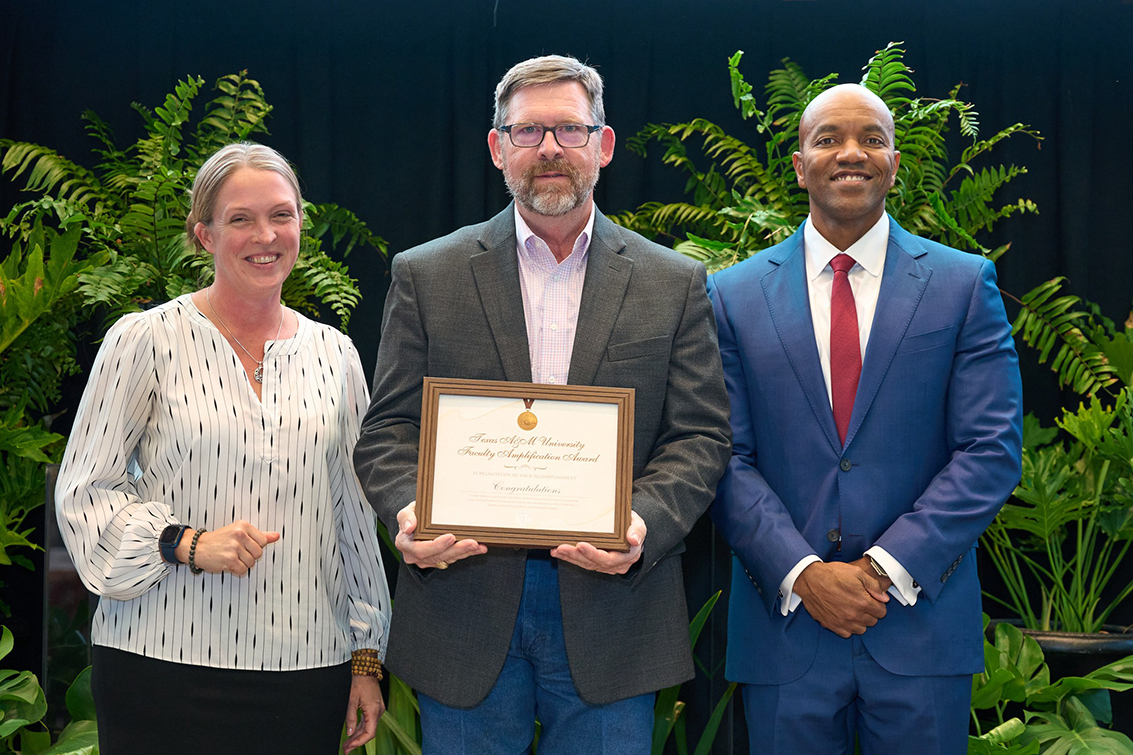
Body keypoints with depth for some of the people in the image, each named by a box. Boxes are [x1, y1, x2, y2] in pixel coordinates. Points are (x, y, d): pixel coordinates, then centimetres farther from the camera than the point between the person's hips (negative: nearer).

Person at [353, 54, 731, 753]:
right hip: (465, 609, 0)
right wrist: (408, 512, -17)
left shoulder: (675, 284, 6)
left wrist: (645, 525, -17)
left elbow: (701, 437, 2)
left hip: (611, 608, 0)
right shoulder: (426, 276, 6)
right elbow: (390, 428, 4)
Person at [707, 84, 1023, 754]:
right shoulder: (734, 296, 5)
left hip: (921, 624, 0)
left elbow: (992, 451, -3)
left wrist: (888, 568, -12)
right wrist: (803, 574, -13)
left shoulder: (965, 285, 3)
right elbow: (727, 460, 0)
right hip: (785, 629, 0)